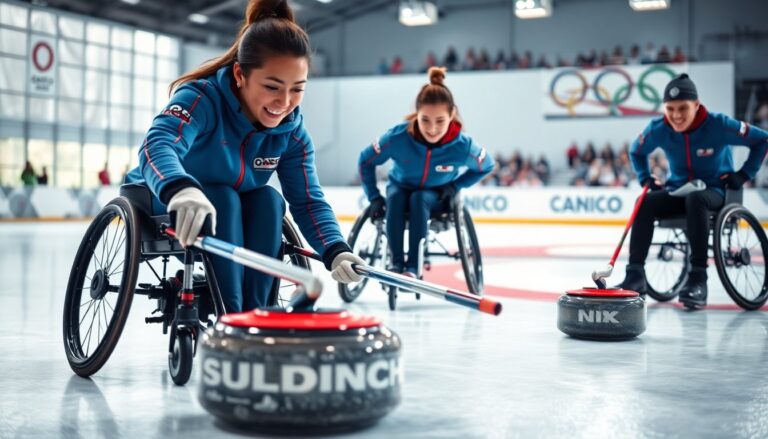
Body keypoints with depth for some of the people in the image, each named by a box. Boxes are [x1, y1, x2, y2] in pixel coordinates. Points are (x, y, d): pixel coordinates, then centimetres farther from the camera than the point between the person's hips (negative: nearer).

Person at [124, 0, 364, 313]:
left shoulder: (292, 131, -13)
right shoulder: (202, 98, -30)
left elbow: (308, 201, -15)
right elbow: (157, 145, -49)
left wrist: (335, 251, -36)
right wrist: (181, 190, -72)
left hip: (236, 214, 4)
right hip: (161, 208, -4)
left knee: (268, 199, -24)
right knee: (222, 199, -31)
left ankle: (253, 313, -21)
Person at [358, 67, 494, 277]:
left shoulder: (462, 146, -29)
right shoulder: (398, 137, -31)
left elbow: (487, 166, -5)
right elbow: (365, 161, -11)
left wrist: (455, 185, -15)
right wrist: (374, 197, -13)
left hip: (436, 196, 0)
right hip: (401, 188, 1)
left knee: (418, 199, -35)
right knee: (394, 199, -34)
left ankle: (412, 266, -31)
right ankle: (396, 262, -26)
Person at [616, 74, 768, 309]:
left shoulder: (718, 125, -19)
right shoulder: (658, 130, -9)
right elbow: (636, 151, 12)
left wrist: (745, 174, -10)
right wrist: (646, 179, -1)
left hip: (715, 191, -4)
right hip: (677, 191, 4)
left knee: (695, 200, -39)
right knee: (645, 203, -25)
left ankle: (698, 279, -39)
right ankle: (635, 275, -23)